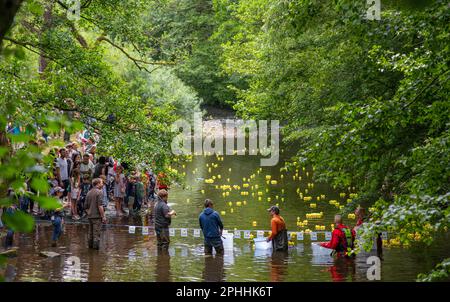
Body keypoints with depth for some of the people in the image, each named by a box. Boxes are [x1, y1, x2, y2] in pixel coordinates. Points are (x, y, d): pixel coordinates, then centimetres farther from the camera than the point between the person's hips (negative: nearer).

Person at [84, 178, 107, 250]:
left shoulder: (89, 193, 13)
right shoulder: (99, 192, -10)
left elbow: (86, 207, 15)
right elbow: (100, 206, -18)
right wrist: (103, 216, -15)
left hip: (90, 216, 7)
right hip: (97, 216, -7)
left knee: (90, 233, 14)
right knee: (96, 233, -5)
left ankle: (90, 246, 18)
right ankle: (96, 247, -6)